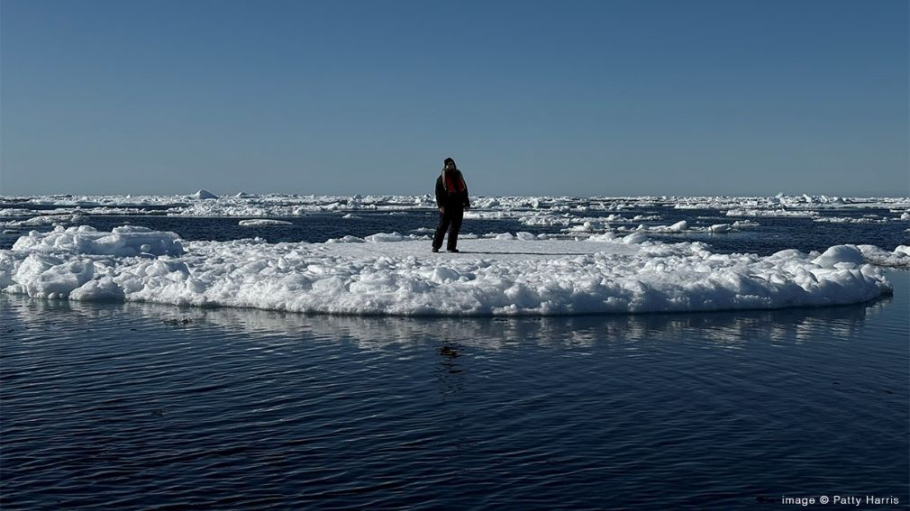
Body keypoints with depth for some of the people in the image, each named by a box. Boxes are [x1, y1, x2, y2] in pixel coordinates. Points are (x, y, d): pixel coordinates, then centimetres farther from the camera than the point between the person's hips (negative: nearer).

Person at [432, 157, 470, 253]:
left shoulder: (458, 176, 17)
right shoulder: (442, 178, 1)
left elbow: (464, 190, 21)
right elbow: (438, 192, -4)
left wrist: (466, 203, 14)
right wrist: (440, 205, -15)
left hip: (458, 205, 5)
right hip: (447, 205, -5)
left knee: (456, 226, 4)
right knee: (443, 225, -6)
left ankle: (451, 247, 9)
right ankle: (436, 246, 1)